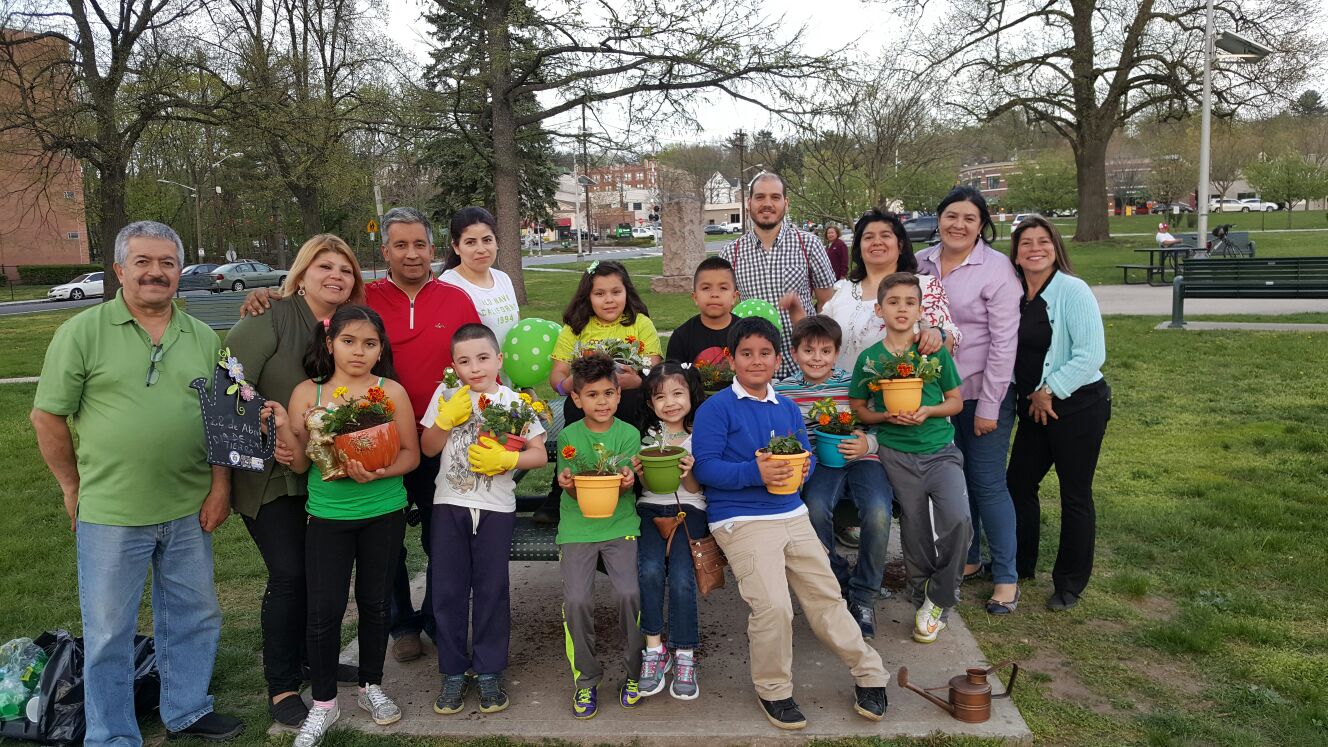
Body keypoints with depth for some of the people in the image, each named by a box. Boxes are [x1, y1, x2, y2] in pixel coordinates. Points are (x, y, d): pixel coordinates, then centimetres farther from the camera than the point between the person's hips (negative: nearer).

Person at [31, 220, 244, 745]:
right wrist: (74, 489, 0)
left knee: (194, 618, 16)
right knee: (109, 633, 9)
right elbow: (47, 416, -3)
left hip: (190, 511, 4)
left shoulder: (203, 338, 6)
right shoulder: (83, 332, -5)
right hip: (111, 513, -4)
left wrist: (220, 486, 1)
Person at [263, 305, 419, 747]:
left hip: (383, 514, 0)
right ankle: (323, 703, 19)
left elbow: (410, 454, -4)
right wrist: (283, 427, -18)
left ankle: (371, 687, 32)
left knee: (375, 603, 13)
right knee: (323, 611, 1)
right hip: (328, 516, 0)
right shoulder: (307, 393, -2)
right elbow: (300, 463, -1)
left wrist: (379, 473, -23)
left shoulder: (391, 392, -4)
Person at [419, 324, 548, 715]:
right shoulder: (446, 394, 3)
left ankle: (489, 671, 19)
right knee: (448, 590, 6)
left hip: (496, 508, -1)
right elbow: (428, 448, 5)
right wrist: (446, 418, -11)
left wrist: (506, 459, -19)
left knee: (492, 590, 4)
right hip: (449, 505, 2)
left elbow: (540, 454, -3)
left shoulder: (514, 401, -2)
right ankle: (453, 672, 20)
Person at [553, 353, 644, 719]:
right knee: (576, 600, -14)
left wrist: (625, 483, -30)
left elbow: (624, 487, -7)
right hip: (577, 527, 1)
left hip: (619, 524, 0)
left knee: (628, 593, -18)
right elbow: (575, 492, -1)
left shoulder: (629, 435, 0)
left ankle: (635, 671, 6)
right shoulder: (568, 436, 2)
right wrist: (568, 484, -24)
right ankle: (586, 677, 8)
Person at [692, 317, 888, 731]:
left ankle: (869, 674, 24)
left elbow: (806, 456, 19)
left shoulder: (788, 409, 15)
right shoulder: (717, 408, -5)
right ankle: (773, 690, 7)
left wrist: (802, 468, -6)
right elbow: (703, 467, -11)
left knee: (826, 596, 8)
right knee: (773, 606, -17)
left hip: (792, 514, 6)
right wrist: (755, 471, -23)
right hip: (742, 521, -6)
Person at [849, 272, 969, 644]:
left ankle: (938, 599, 2)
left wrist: (928, 411, -14)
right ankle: (923, 595, 30)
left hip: (940, 449, 0)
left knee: (958, 519, -19)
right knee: (915, 530, 7)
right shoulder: (869, 358, 0)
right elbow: (859, 409, 7)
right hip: (897, 455, 0)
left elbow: (956, 401, 5)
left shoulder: (935, 351, 0)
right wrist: (888, 416, -11)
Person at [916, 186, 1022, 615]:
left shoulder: (996, 269, -11)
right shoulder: (922, 263, 3)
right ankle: (967, 559, 31)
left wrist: (988, 406, -14)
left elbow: (1004, 342, -12)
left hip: (982, 393, -5)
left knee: (988, 483, 0)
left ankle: (1005, 576, 14)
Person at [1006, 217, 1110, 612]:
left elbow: (1091, 354, -19)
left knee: (1075, 497, 5)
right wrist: (1031, 396, 0)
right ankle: (1019, 564, 31)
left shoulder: (1073, 291, -14)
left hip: (1078, 406, -6)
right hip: (1033, 408, 6)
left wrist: (1048, 391, -16)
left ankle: (1070, 585, 19)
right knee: (1018, 484, 12)